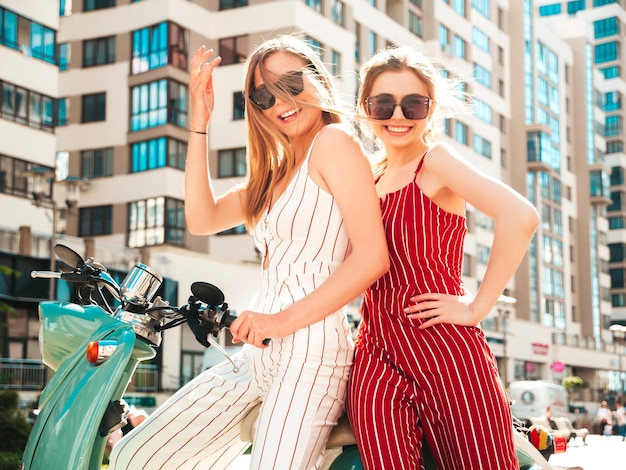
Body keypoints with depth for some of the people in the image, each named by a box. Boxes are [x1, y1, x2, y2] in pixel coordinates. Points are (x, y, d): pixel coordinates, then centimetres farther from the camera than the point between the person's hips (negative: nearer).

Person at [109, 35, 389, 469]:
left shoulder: (335, 141, -6)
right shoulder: (275, 171, 20)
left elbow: (373, 257, -16)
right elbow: (202, 219, 12)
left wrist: (284, 320, -16)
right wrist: (200, 121, 9)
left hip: (310, 352, -8)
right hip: (258, 354, 9)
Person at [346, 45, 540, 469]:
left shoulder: (435, 160, -5)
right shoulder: (371, 173, 14)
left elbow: (520, 217, -21)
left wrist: (478, 307, -16)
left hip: (443, 348, -5)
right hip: (377, 356, 5)